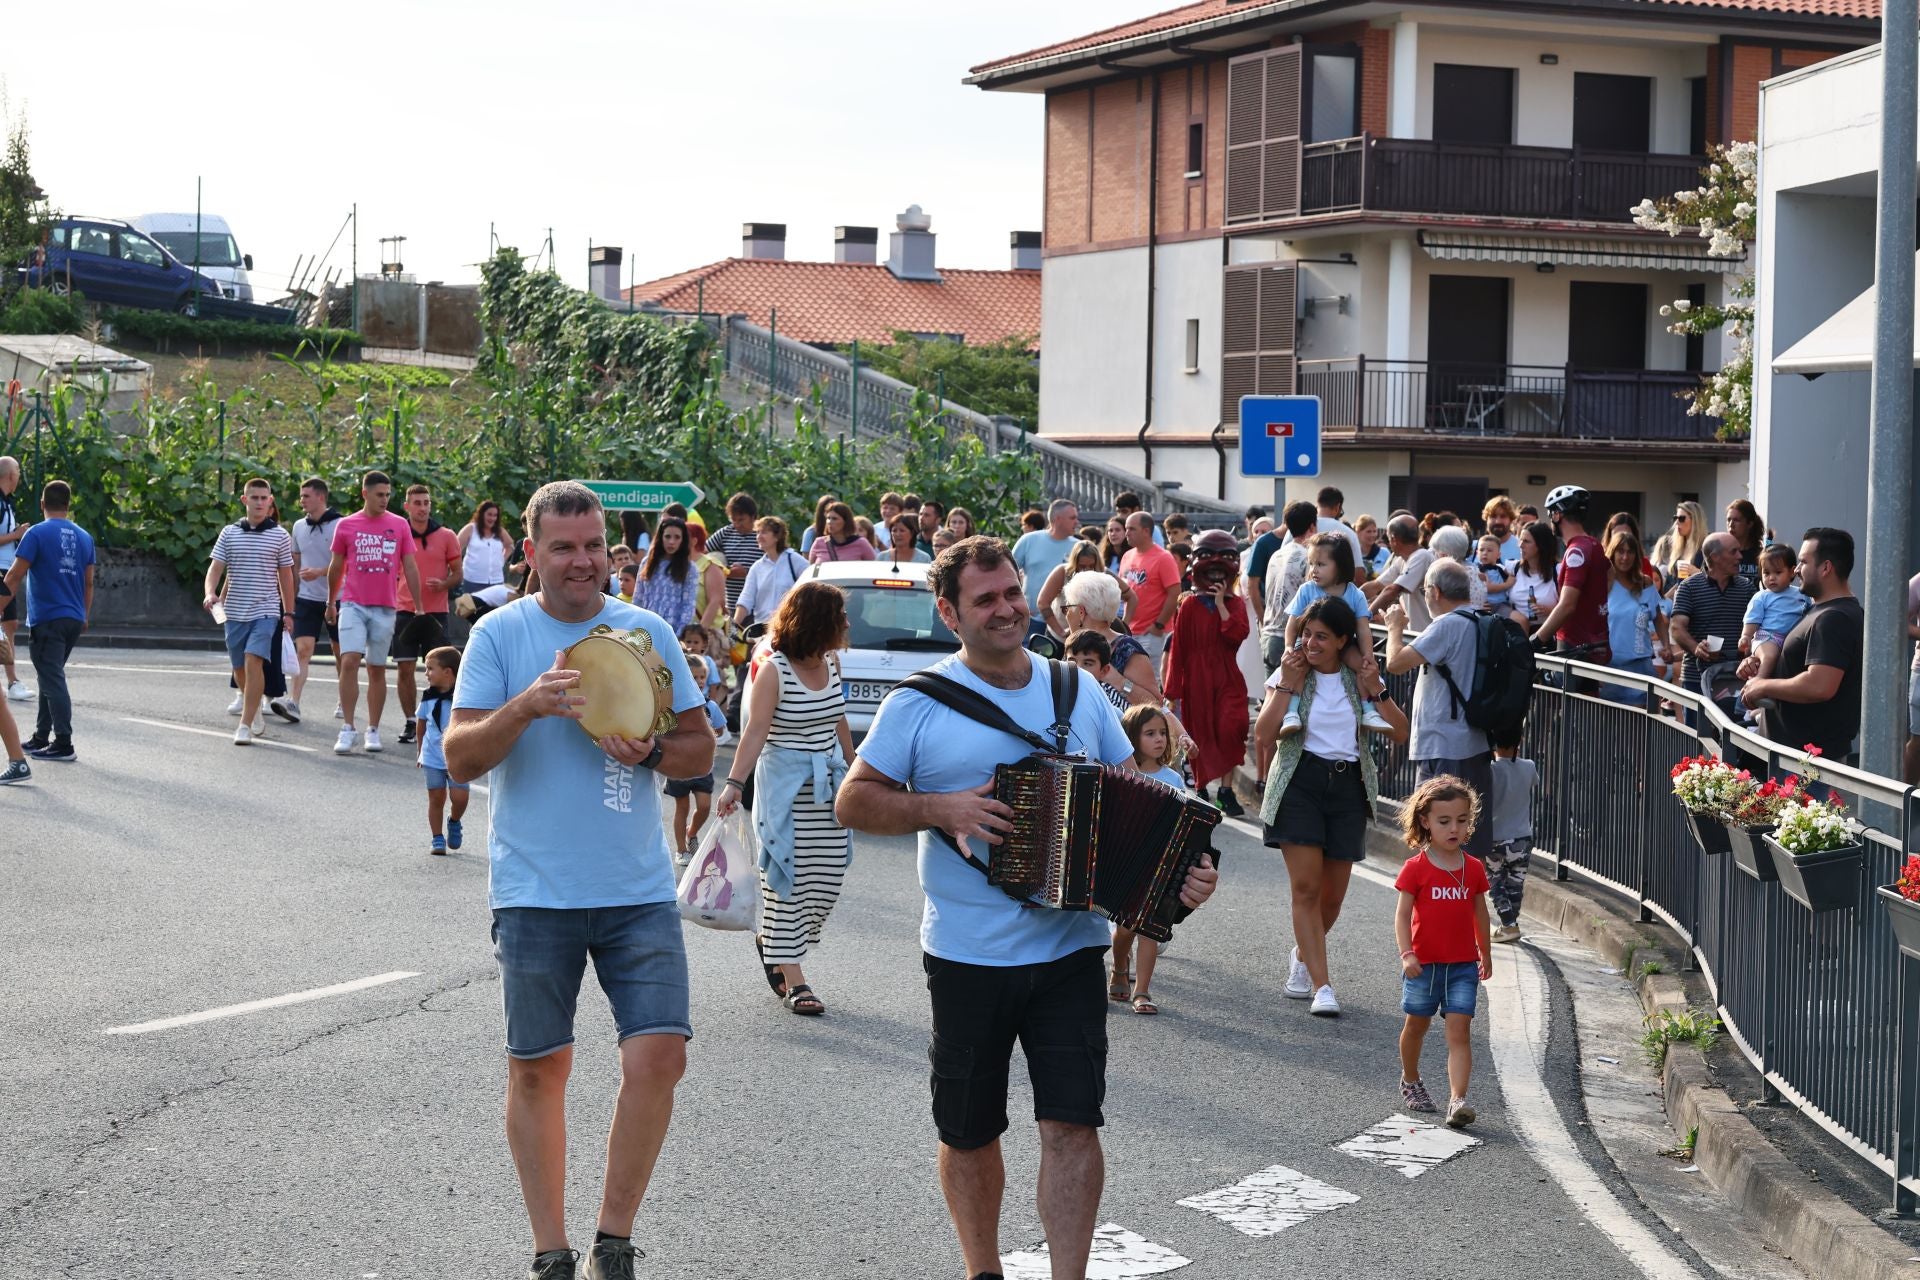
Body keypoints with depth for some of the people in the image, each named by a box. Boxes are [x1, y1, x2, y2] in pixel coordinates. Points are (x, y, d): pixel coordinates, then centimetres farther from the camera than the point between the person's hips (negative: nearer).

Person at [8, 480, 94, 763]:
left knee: (53, 681, -6)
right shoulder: (84, 537, 9)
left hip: (46, 620, -6)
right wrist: (84, 616, 24)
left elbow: (15, 575, -11)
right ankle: (41, 738, 21)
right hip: (74, 620, 6)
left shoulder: (38, 534, -9)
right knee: (50, 678, 17)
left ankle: (63, 744, -9)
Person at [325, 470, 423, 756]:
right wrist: (331, 602, 16)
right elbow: (336, 567, 12)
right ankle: (347, 729, -10)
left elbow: (410, 567, 7)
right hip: (353, 605, -1)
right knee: (349, 661, -14)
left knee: (377, 669, 7)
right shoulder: (346, 525, 3)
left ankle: (373, 730, 15)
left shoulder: (400, 525, 4)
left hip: (385, 607, 1)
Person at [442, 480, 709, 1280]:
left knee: (658, 1054, -10)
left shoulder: (647, 632, 6)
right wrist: (525, 707, -23)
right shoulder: (500, 635, -1)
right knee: (539, 1068, 6)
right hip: (534, 891, -1)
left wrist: (651, 751, -10)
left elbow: (700, 746, 12)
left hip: (639, 889, 2)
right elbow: (459, 759, -6)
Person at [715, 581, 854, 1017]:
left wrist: (852, 772, 24)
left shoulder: (831, 661, 6)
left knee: (828, 881, 5)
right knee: (789, 880, -3)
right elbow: (756, 730, -19)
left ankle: (771, 942, 28)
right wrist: (734, 783, -27)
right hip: (786, 784, -7)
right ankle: (793, 978, 1)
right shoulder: (774, 671, -13)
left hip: (828, 784, 7)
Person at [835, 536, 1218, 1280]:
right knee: (969, 1134, 12)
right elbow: (852, 802, -4)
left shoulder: (1078, 691, 6)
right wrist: (941, 809, -19)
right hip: (967, 959, -1)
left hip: (1070, 952, 1)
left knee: (1072, 1125, -7)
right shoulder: (920, 703, -4)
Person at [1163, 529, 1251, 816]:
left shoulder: (1236, 603, 7)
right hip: (1196, 678, 0)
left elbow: (1238, 634, -13)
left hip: (1227, 677, 0)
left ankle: (1226, 790, -7)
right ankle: (1200, 789, 19)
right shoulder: (1190, 605, 1)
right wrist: (1173, 689, -2)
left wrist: (1221, 604, -11)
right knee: (1200, 733, 5)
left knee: (1230, 728, -15)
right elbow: (1178, 647, 1)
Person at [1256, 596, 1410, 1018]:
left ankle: (1302, 957, 36)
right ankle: (1322, 987, -12)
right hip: (1299, 781, -2)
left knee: (1332, 897, 6)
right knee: (1306, 886, -13)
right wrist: (1287, 684, -13)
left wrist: (1375, 687, -9)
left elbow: (1400, 733, 0)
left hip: (1348, 784, 3)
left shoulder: (1359, 677, 7)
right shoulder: (1289, 674, 0)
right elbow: (1264, 735, -11)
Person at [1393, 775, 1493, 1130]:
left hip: (1463, 965, 2)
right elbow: (1403, 914, -8)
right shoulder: (1416, 868, -7)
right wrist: (1407, 954, -18)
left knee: (1459, 1032, -9)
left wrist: (1485, 954, 21)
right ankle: (1410, 1081, 39)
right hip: (1425, 963, -2)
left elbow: (1479, 912, 14)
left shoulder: (1473, 868, 3)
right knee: (1417, 1024, 15)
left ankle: (1457, 1100, -19)